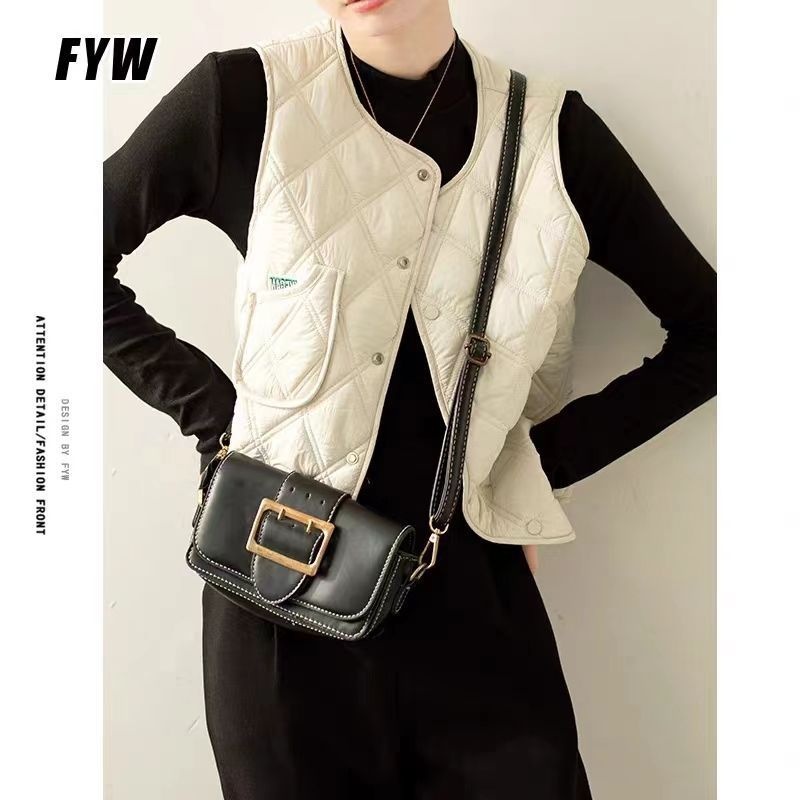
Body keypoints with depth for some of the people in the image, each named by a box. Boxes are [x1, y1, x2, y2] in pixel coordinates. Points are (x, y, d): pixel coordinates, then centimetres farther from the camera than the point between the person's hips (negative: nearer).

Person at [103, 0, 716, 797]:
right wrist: (212, 409, -4)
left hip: (474, 594, 1)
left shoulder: (552, 131, -3)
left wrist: (549, 456, -1)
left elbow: (707, 329, 6)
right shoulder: (243, 99, -6)